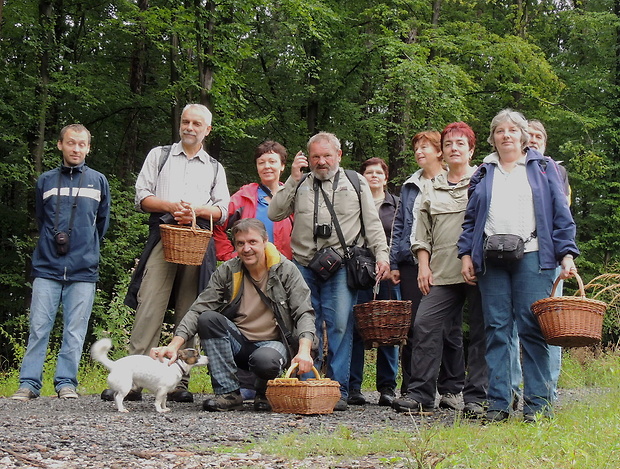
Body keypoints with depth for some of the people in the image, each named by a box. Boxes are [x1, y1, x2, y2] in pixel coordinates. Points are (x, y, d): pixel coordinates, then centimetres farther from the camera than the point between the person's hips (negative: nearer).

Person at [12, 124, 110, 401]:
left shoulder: (98, 181, 9)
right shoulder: (45, 181, 10)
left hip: (83, 271, 0)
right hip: (47, 267, 0)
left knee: (75, 331, 0)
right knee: (39, 327, -1)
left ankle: (66, 383, 7)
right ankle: (29, 383, 4)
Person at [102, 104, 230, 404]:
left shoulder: (215, 168, 24)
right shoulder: (159, 156, 20)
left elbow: (222, 211, 14)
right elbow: (142, 196, 10)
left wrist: (197, 210, -6)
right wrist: (171, 206, -7)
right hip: (162, 234, -2)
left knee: (189, 314, -3)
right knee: (149, 306, -14)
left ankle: (179, 383, -1)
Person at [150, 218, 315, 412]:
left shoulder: (286, 270, -5)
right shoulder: (227, 271, -1)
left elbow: (304, 314, -10)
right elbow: (198, 310, -6)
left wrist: (304, 351, -29)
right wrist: (174, 345, -22)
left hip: (274, 343, -3)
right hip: (238, 344, 3)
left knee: (265, 360, -38)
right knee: (208, 318, -24)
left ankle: (265, 394, 0)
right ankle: (228, 393, -21)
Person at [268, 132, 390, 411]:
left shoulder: (355, 182, 13)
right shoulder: (300, 185, 17)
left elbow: (372, 223, 12)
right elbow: (275, 213, 6)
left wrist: (381, 255, 0)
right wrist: (293, 179, 1)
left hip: (341, 267, -2)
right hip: (303, 267, 2)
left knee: (340, 327, -8)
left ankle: (338, 390, -4)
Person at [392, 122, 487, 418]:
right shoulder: (431, 189, 19)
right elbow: (422, 232, 19)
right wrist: (423, 265, 8)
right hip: (442, 272, 3)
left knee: (480, 331, -2)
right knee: (425, 325, -7)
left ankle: (475, 397, 4)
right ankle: (420, 394, -3)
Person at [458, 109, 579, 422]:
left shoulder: (543, 168, 13)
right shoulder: (483, 173, 19)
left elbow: (561, 214, 7)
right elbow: (471, 218, 18)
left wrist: (567, 254, -3)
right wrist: (466, 254, 6)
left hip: (532, 256, -2)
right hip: (492, 260, 2)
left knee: (533, 329, -6)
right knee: (497, 329, 0)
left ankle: (538, 403, -2)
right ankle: (498, 402, 3)